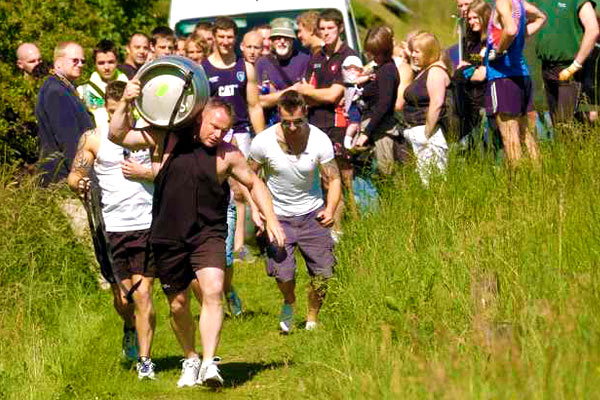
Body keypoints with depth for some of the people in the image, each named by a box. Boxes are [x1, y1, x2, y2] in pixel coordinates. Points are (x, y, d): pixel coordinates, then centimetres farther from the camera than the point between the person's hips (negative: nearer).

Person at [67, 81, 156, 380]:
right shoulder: (93, 139, 4)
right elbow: (75, 175, 4)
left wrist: (142, 172, -8)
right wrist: (79, 185, -13)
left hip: (146, 224, -1)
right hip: (111, 227, 1)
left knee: (142, 293, -8)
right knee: (122, 298, 6)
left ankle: (144, 360, 1)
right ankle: (130, 327, 42)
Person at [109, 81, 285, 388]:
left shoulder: (226, 154, 0)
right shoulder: (164, 138, -3)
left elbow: (253, 183, 15)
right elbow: (118, 136, -5)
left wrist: (271, 219, 8)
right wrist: (125, 104, -20)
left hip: (208, 234, -1)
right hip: (168, 236, 1)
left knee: (213, 291, -23)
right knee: (178, 305, 9)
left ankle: (209, 363, -25)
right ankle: (190, 360, 32)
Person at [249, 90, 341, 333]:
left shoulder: (319, 140, -15)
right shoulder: (263, 142, -16)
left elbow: (333, 179, -8)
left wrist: (330, 209, -25)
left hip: (312, 213, 1)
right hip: (278, 215, -1)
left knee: (323, 272, -4)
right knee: (283, 273, -14)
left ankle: (312, 320, 22)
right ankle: (289, 303, 23)